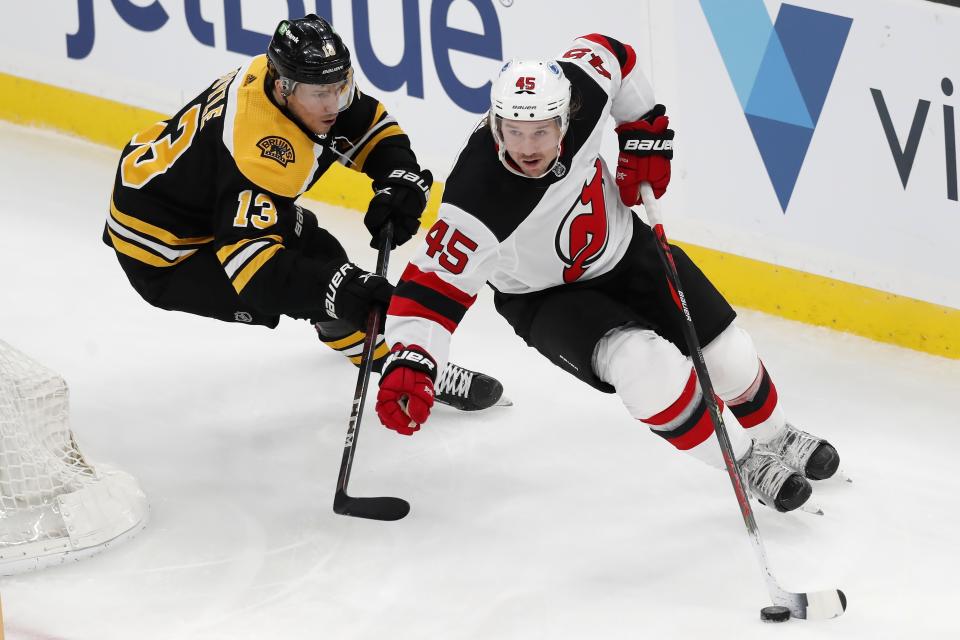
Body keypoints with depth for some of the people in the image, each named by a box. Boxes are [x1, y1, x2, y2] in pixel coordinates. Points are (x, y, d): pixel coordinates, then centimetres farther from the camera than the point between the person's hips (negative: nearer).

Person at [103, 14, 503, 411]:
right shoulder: (262, 153, -37)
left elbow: (373, 127, 1)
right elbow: (249, 258, -42)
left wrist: (401, 183, -16)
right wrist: (342, 287, -48)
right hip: (162, 259, -9)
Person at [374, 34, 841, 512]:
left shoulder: (580, 88, -28)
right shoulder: (478, 203, -39)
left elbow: (612, 55, -4)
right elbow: (432, 288, -32)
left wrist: (645, 133, -3)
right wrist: (408, 364, -45)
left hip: (625, 246, 5)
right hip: (546, 298, -5)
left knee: (728, 356, 7)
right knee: (647, 365, -28)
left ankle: (774, 437, 40)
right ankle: (746, 461, -4)